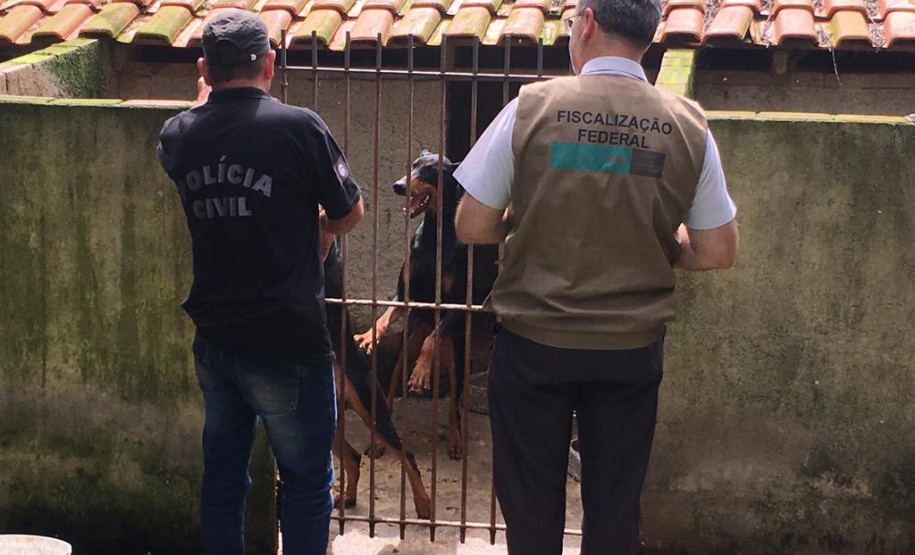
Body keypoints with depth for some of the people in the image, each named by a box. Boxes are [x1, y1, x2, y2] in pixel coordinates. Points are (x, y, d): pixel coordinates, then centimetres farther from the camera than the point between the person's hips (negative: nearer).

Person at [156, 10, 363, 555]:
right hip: (288, 343, -5)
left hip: (213, 340, 6)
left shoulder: (178, 133, -1)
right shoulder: (298, 127, -15)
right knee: (307, 479, 7)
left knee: (223, 470, 18)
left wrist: (205, 102, 25)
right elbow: (350, 212, -4)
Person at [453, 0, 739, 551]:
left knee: (532, 505, 14)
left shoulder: (531, 108, -12)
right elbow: (718, 253, -1)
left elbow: (472, 227, -6)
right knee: (615, 510, 15)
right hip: (632, 348, 2)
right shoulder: (689, 126, -6)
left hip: (533, 344, -1)